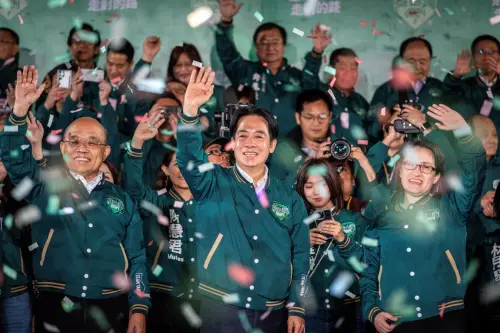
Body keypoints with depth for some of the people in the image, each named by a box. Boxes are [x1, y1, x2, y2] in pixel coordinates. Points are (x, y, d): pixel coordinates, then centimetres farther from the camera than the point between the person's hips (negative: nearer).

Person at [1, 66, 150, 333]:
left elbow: (137, 259, 8)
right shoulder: (44, 187, 7)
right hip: (55, 308, -1)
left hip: (112, 310, 1)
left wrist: (139, 308, -2)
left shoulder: (121, 199, 10)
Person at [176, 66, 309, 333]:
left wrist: (296, 308, 1)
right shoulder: (214, 184, 0)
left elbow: (300, 258, 8)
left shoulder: (290, 199, 6)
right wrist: (190, 110, -35)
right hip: (221, 311, -2)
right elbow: (189, 159, -20)